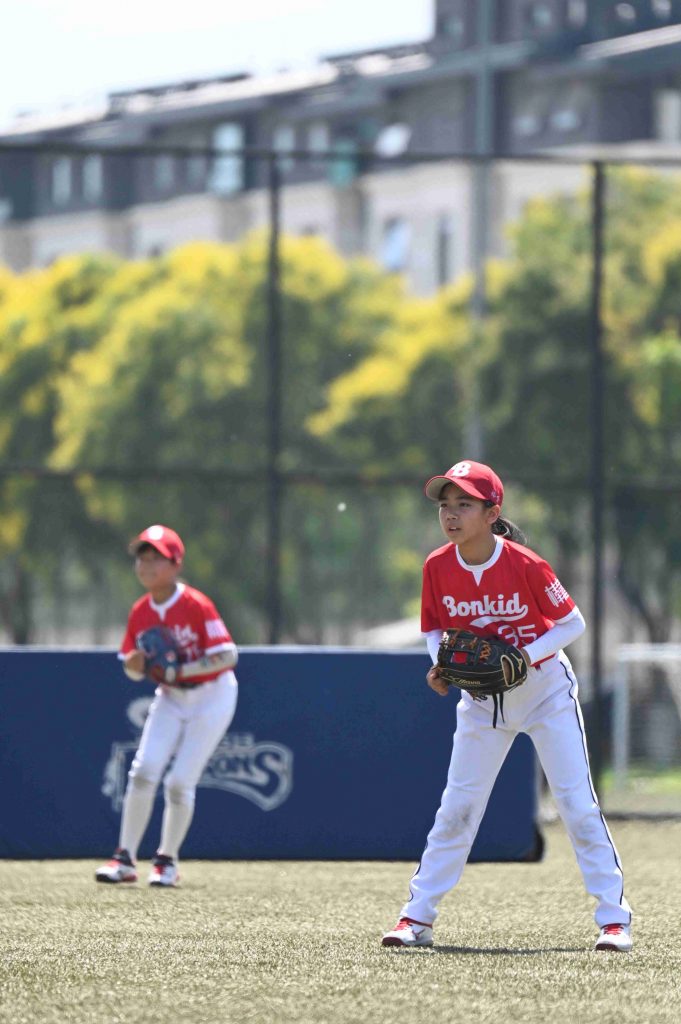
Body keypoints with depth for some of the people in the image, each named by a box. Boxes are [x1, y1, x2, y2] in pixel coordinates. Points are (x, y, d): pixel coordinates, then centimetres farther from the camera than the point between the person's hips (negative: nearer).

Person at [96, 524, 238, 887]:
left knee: (180, 782, -9)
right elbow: (134, 671, 6)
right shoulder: (140, 613, -3)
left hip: (211, 695, -5)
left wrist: (179, 670, -27)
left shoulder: (196, 606, -20)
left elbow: (227, 656, -22)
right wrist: (135, 663, -18)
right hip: (171, 697, 5)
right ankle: (125, 858, -4)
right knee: (143, 772, -10)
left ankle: (167, 860, 9)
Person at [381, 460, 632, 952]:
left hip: (545, 687, -3)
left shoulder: (525, 565, -23)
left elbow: (573, 623, -14)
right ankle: (417, 918, 9)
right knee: (456, 808, 4)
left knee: (578, 804, -6)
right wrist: (441, 666, -16)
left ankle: (615, 917, -1)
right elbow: (436, 628, 4)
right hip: (482, 699, 3)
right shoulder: (438, 568, -12)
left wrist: (525, 657, -27)